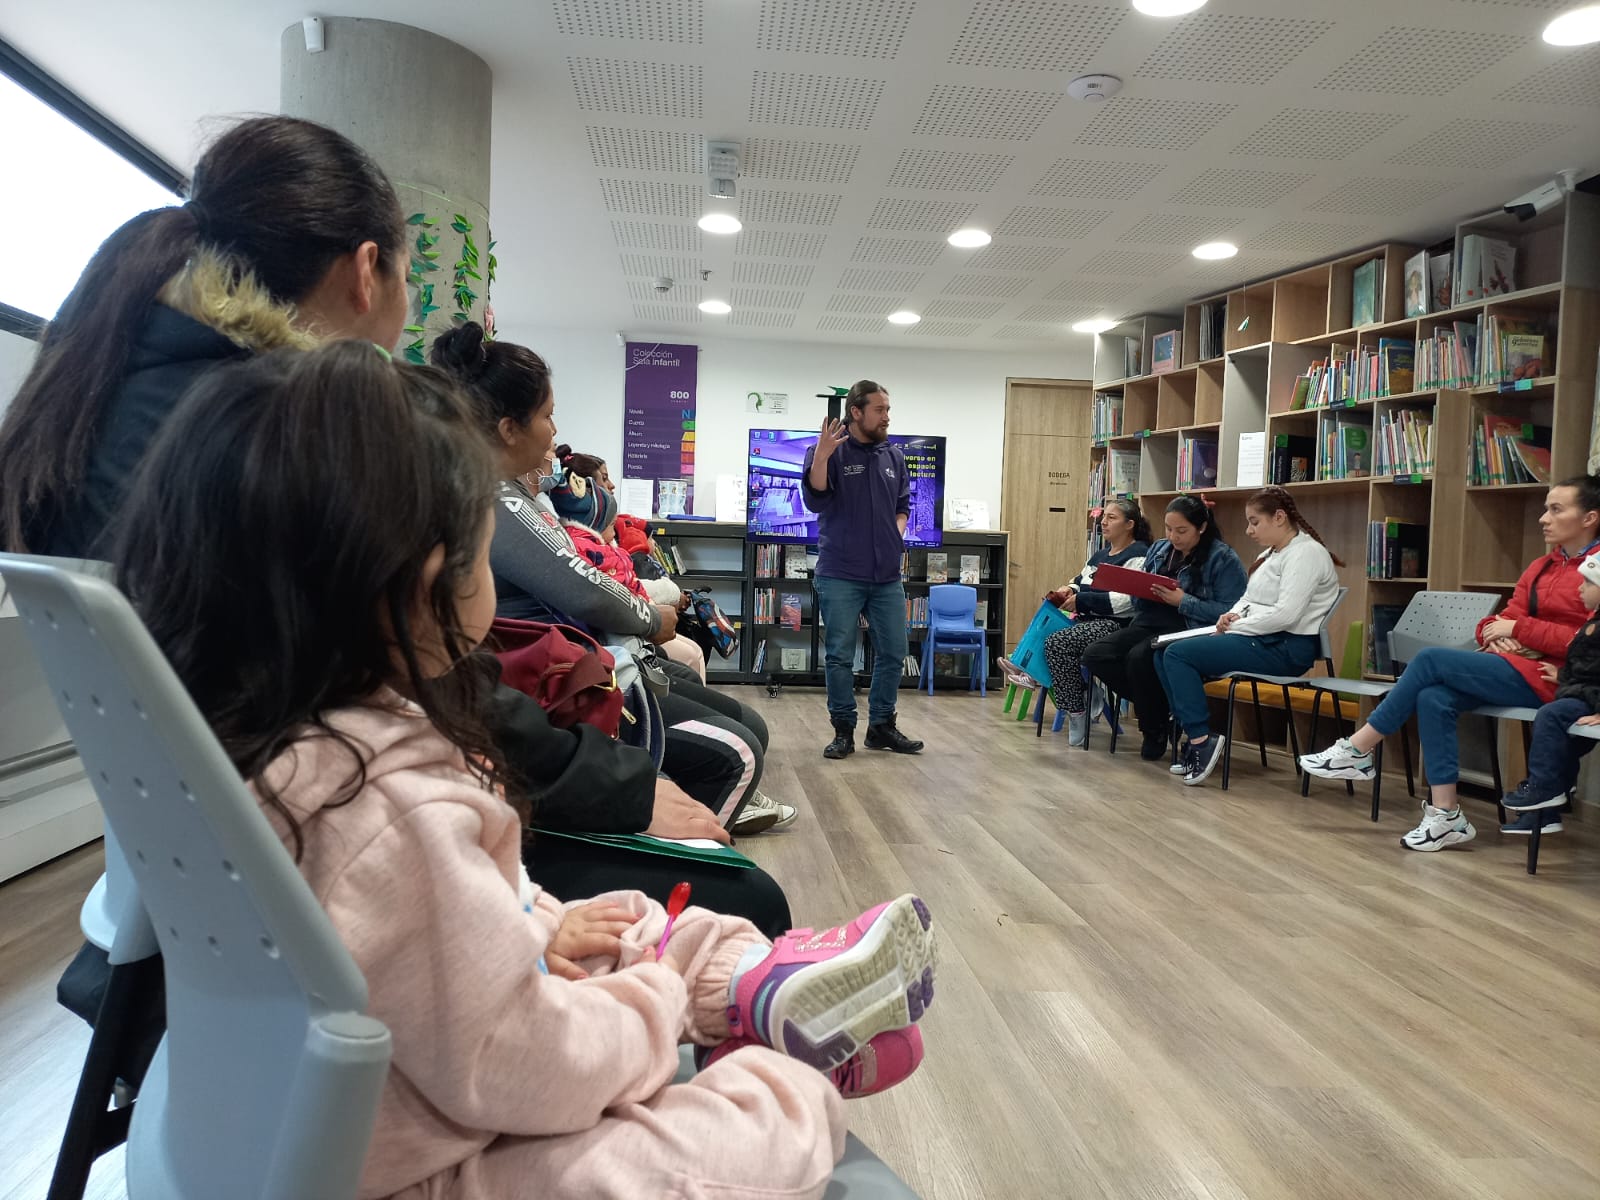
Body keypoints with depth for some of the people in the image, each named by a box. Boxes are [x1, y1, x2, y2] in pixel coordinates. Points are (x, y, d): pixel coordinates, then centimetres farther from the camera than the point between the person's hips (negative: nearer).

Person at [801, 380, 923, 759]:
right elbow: (815, 500, -16)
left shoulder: (894, 456, 9)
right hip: (840, 575, -4)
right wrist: (822, 456, -29)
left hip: (887, 576, 5)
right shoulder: (828, 451, -5)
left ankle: (882, 725, 22)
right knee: (840, 656, 2)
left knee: (893, 653, 8)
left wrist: (896, 535, 2)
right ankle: (843, 730, 14)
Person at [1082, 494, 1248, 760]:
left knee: (1139, 657, -34)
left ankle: (1155, 730, -7)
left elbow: (1231, 612, -13)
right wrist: (1140, 591, -2)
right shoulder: (1159, 550, 17)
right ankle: (1155, 706, 2)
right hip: (1150, 624, 7)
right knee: (1095, 655, -16)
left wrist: (1183, 601, -18)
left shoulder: (1223, 558, -4)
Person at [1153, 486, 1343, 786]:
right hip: (1261, 639, 10)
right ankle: (1196, 737, -3)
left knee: (1179, 654, -19)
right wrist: (1233, 615, 1)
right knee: (1164, 653, -2)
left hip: (1285, 648, -10)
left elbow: (1286, 614, -21)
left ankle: (1200, 740, -15)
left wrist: (1236, 627, -13)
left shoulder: (1305, 553, -11)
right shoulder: (1270, 554, 20)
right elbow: (1249, 599, 24)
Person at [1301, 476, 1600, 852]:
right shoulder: (1540, 567, 19)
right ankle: (1447, 816, -20)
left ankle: (1357, 750, -12)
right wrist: (1496, 632, -8)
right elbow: (1507, 617, 16)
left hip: (1550, 677, -7)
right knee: (1434, 698, -21)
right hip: (1515, 665, 7)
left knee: (1432, 659, -21)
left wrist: (1518, 629, -12)